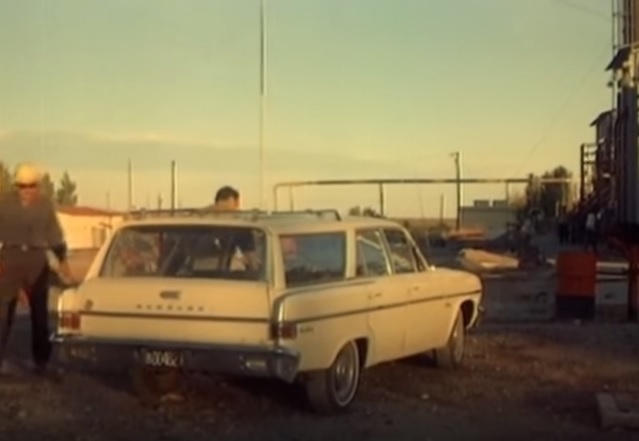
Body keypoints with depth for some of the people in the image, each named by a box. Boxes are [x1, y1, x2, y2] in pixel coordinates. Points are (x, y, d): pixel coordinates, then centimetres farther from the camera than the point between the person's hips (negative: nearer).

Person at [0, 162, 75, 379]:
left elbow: (55, 235, 10)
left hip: (37, 260, 3)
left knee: (40, 313, 8)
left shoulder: (46, 205, 4)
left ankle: (41, 363, 17)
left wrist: (62, 260, 6)